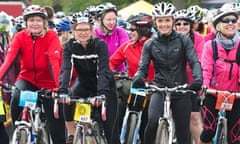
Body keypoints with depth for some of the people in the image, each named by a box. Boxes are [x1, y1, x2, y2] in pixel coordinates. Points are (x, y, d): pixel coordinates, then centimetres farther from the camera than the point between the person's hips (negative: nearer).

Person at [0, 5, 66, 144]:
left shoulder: (52, 37, -17)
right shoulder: (20, 37, -11)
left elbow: (54, 62, -29)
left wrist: (58, 86, -43)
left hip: (48, 82, -1)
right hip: (27, 79, 1)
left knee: (56, 123, -1)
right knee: (16, 99, -29)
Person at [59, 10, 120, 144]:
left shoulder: (100, 44, -24)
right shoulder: (70, 46, -17)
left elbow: (103, 70, -34)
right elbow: (66, 70, -29)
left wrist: (101, 93, -49)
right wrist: (62, 91, -46)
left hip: (104, 84, -2)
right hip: (84, 82, 2)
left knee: (110, 126, -7)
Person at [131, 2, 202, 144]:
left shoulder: (183, 40, 0)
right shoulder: (150, 44, 4)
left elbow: (194, 62, -8)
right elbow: (143, 67, 0)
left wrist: (198, 79, -28)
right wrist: (138, 78, -24)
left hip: (181, 91, 0)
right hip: (160, 90, 0)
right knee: (153, 121, -28)